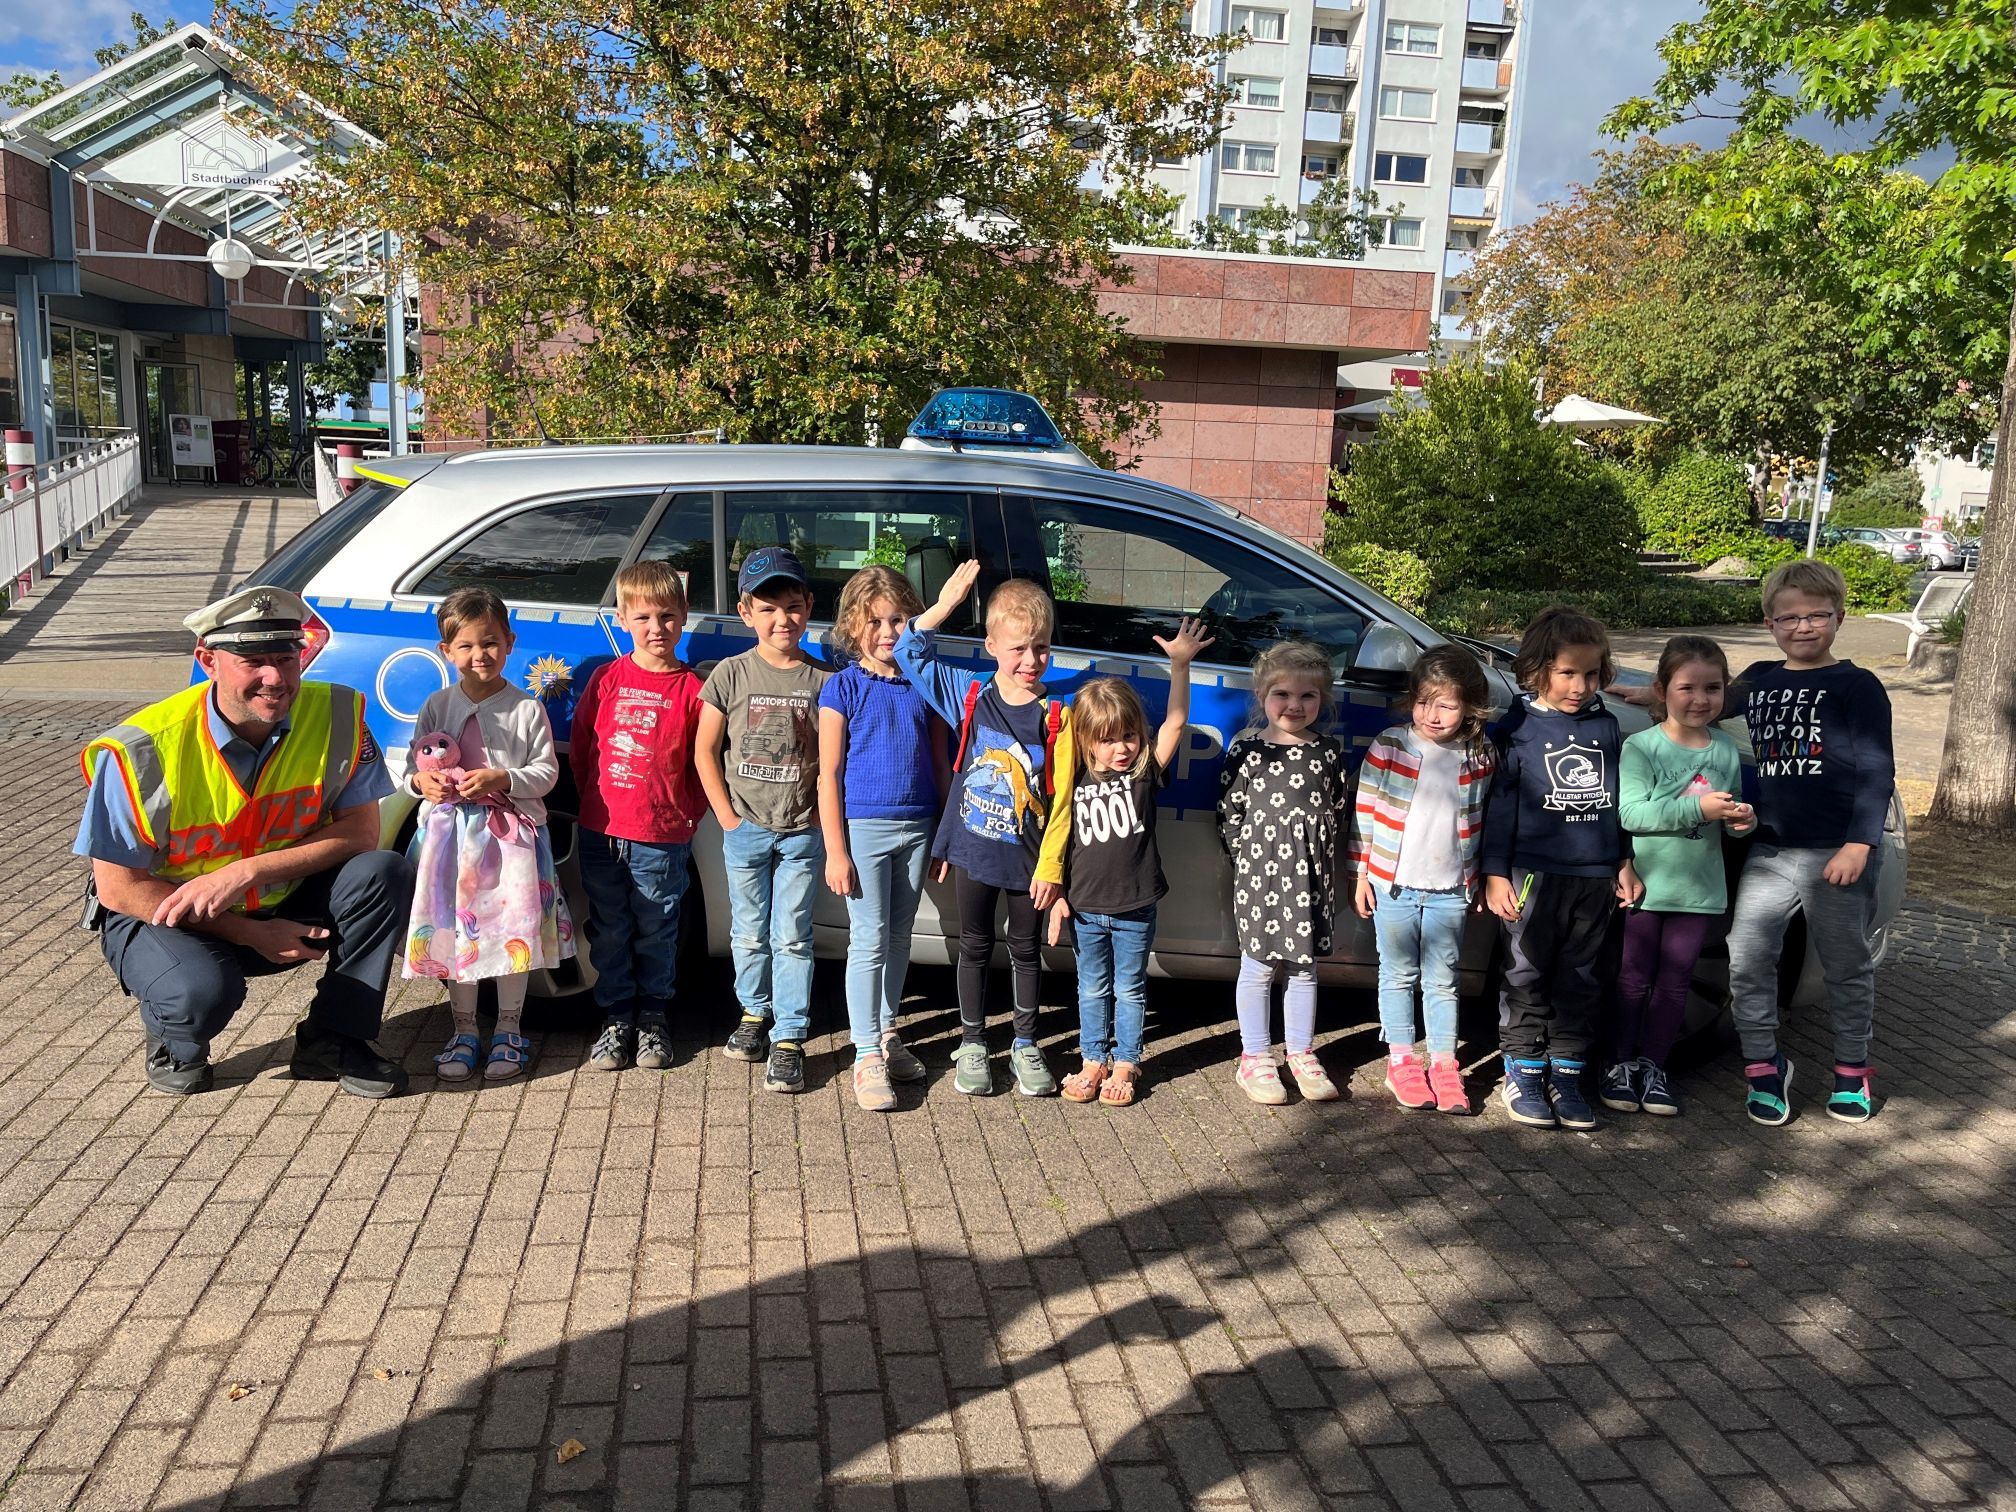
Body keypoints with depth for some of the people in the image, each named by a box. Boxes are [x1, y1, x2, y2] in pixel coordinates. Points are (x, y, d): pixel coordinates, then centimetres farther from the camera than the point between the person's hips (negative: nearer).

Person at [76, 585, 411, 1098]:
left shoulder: (336, 715, -16)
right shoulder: (142, 752, -23)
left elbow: (361, 830, -14)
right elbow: (118, 888, -16)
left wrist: (246, 871, -27)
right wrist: (251, 933, -20)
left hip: (284, 902, 4)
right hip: (163, 915, -3)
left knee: (385, 873, -22)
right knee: (201, 991, -35)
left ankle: (331, 1041, -4)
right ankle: (174, 1041, 6)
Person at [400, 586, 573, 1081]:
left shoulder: (527, 708, -3)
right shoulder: (437, 706, 5)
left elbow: (547, 772, -5)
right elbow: (411, 767, 9)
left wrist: (501, 779, -20)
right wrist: (421, 781, -14)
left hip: (512, 833, -2)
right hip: (451, 833, 3)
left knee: (511, 929, 1)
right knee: (455, 929, 8)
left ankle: (508, 1030, 17)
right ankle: (464, 1031, 22)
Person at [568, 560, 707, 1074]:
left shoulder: (692, 690, -4)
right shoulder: (607, 679, 2)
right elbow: (580, 748, 9)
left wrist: (687, 816, -2)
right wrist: (596, 800, 8)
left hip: (663, 839, -2)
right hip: (601, 833, 2)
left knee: (655, 935, 9)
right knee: (608, 934, 12)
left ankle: (653, 1018, 27)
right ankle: (616, 1018, 26)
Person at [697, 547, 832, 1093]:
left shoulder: (823, 680, -2)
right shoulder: (731, 674, -2)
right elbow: (705, 748, 1)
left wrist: (822, 812, -6)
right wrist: (726, 816, -3)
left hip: (803, 832, -1)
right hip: (746, 828, 1)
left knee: (792, 937, 2)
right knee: (750, 934, 13)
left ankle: (789, 1039, 8)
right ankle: (755, 1012, 35)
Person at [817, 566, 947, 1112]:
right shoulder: (843, 687, -5)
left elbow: (940, 765, 9)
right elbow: (829, 774, -6)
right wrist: (835, 850, -11)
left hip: (917, 828, 4)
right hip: (864, 827, -4)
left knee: (899, 937, 14)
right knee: (869, 941, -2)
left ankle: (888, 1033, 30)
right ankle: (868, 1056, 7)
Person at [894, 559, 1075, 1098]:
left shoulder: (1056, 716, -9)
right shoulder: (969, 696, -3)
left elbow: (1061, 796, -8)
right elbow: (912, 653, 3)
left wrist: (1051, 865, -11)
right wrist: (945, 605, -10)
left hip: (1028, 856, -1)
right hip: (973, 850, 1)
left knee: (1026, 951, 14)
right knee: (975, 947, 14)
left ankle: (1025, 1046, 29)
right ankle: (972, 1044, 27)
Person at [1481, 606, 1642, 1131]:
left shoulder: (1606, 726, 9)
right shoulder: (1518, 728, -4)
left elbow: (1618, 800, 16)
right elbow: (1499, 803, -4)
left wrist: (1624, 863, 14)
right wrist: (1495, 873, -8)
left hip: (1596, 877, 4)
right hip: (1534, 873, -4)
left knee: (1579, 979, 10)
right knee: (1527, 976, 4)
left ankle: (1566, 1072, 19)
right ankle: (1523, 1071, 14)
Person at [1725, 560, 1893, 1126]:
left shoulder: (1858, 687, -5)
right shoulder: (1759, 680, 9)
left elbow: (1877, 772, -9)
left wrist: (1859, 845, -18)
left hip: (1837, 853, -4)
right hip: (1769, 851, 4)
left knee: (1847, 965, 10)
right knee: (1747, 962, 0)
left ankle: (1853, 1069, 26)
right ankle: (1764, 1066, 15)